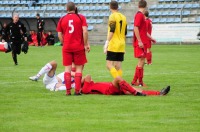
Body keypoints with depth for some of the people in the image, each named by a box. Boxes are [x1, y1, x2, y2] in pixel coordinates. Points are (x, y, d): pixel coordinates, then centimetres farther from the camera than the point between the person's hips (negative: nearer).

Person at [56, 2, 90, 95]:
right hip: (79, 47, -1)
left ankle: (68, 91, 0)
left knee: (67, 68, 5)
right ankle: (77, 90, -2)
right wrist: (86, 44, -3)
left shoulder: (62, 20, 5)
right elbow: (85, 31, -9)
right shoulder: (81, 17, 0)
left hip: (67, 47, 1)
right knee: (79, 68, 4)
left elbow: (59, 35, 5)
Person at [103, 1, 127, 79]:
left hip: (113, 44, -7)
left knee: (109, 65, -7)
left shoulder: (112, 16, -8)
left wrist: (107, 43, -13)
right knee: (118, 66, 7)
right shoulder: (123, 17, 13)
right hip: (121, 45, 7)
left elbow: (111, 31, -15)